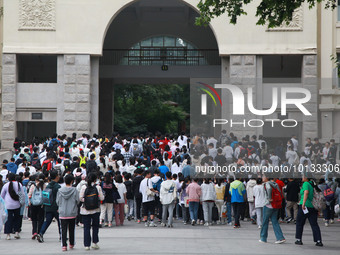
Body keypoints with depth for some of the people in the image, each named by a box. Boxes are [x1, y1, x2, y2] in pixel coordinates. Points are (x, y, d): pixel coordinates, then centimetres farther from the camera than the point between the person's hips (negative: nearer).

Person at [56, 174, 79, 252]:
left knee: (63, 230, 2)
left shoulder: (60, 190, -3)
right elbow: (77, 200, -3)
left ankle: (64, 245, -5)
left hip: (62, 213, 1)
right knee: (71, 230, 13)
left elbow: (57, 201, 4)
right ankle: (71, 244, 23)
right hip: (72, 213, -1)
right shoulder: (74, 190, -8)